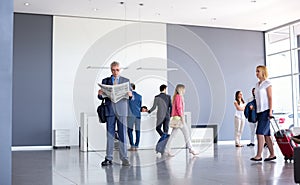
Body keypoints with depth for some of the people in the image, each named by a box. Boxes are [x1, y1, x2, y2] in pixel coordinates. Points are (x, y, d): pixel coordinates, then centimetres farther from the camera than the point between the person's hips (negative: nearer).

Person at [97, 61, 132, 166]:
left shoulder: (126, 81, 11)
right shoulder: (105, 81, 11)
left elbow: (131, 96, 7)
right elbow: (102, 97, 8)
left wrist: (130, 95, -15)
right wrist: (100, 94, -14)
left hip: (122, 110, -1)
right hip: (110, 110, 1)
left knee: (122, 134, -1)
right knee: (110, 135, 4)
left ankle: (124, 158, 3)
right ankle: (109, 158, 9)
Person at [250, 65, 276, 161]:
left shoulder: (267, 83, -4)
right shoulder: (257, 84, 17)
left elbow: (270, 98, -9)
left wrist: (270, 111, -16)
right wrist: (256, 112, 13)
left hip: (266, 110, -8)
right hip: (259, 111, 8)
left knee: (260, 132, -14)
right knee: (266, 134, 8)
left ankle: (259, 155, -14)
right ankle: (272, 154, 14)